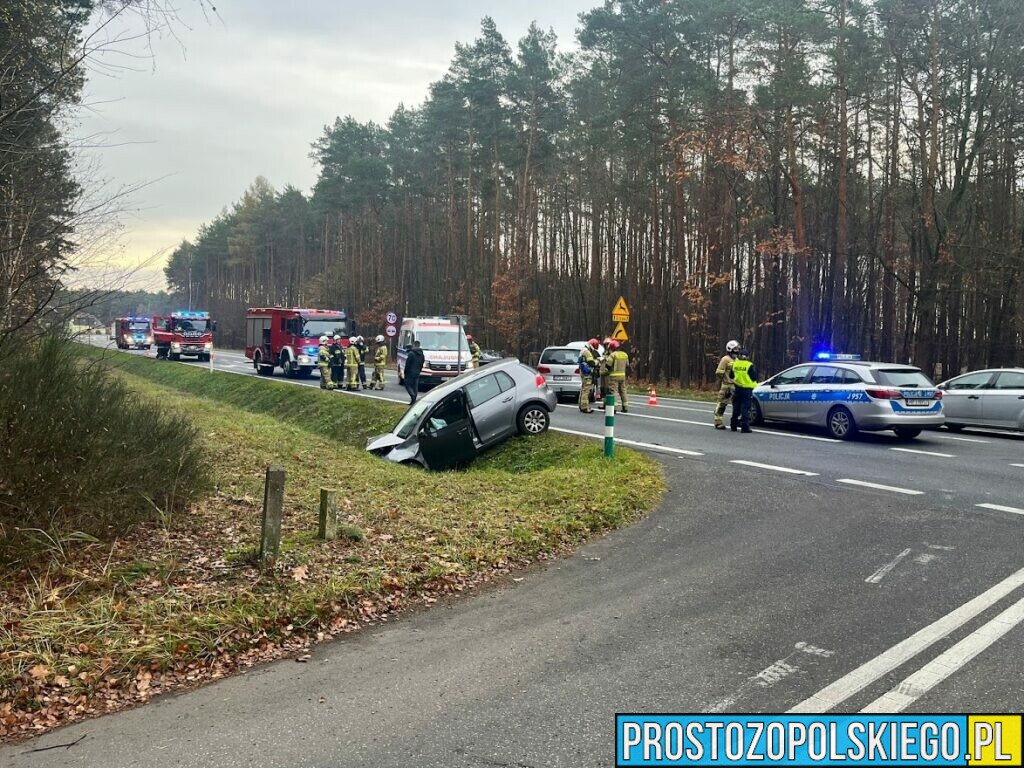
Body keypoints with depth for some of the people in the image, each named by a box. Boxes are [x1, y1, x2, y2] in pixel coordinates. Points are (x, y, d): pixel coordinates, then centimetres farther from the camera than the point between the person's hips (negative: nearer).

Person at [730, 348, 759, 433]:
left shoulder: (735, 364, 2)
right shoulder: (750, 365, -12)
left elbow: (731, 376, 13)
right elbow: (754, 377, -7)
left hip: (737, 388, 4)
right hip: (747, 389, -4)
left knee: (736, 408, 14)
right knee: (745, 409, -4)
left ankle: (733, 426, 18)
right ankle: (745, 427, -7)